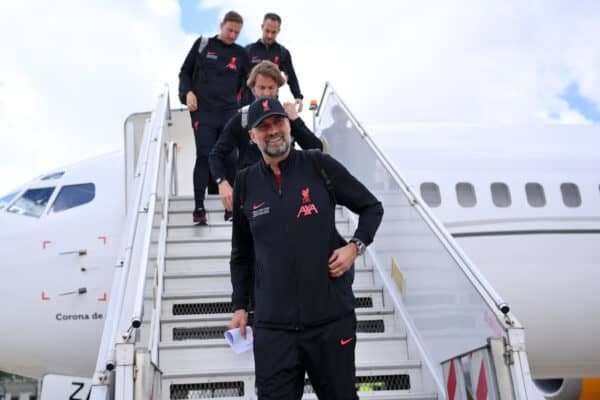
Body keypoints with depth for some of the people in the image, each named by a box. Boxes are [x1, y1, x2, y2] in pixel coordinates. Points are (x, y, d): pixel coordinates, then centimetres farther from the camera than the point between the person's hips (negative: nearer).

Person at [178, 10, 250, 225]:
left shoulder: (240, 53, 11)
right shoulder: (202, 45, 5)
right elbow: (185, 72, 10)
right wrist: (187, 92, -6)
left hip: (230, 112, 3)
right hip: (203, 111, -2)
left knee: (230, 158, 1)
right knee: (204, 156, -9)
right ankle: (199, 208, -3)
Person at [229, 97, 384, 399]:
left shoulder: (319, 165, -1)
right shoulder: (246, 182, 6)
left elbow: (372, 207, 9)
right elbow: (241, 253, 16)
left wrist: (356, 246, -8)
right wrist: (239, 307, 12)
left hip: (331, 317, -1)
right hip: (272, 325, 1)